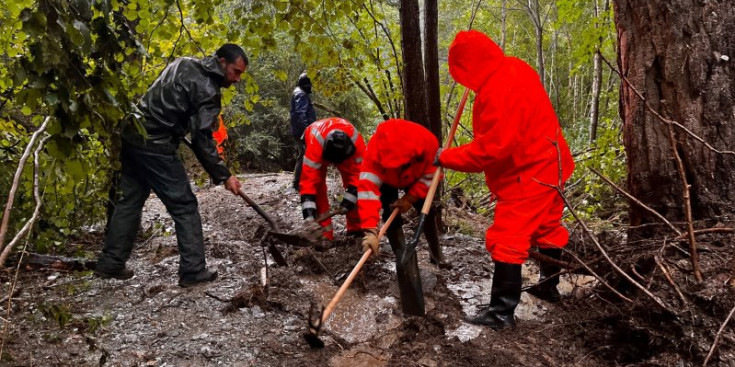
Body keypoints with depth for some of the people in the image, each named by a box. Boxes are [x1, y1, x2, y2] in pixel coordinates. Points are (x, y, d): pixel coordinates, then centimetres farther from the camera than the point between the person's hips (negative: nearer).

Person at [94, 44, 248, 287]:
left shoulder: (184, 63, 13)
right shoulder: (208, 91, -12)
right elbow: (202, 140, -15)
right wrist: (223, 176, -11)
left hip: (132, 135, 9)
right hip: (155, 147, -9)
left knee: (131, 200, 16)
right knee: (185, 207, 0)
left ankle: (110, 263, 22)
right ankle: (193, 271, 2)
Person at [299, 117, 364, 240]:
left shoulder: (357, 142, -40)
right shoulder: (314, 143, -47)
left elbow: (358, 173, -29)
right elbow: (308, 178, -47)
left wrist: (349, 200, -32)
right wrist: (309, 215, -51)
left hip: (345, 150, 2)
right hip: (319, 145, -2)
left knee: (350, 181, -9)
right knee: (317, 185, -17)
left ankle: (356, 228, 5)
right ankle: (324, 232, -10)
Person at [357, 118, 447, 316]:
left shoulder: (428, 142, -40)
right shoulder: (375, 151, -45)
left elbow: (431, 175, -21)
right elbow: (368, 189, -53)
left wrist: (410, 198, -29)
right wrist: (370, 230, -61)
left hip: (416, 180, 2)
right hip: (387, 182, -2)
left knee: (427, 211, 6)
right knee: (392, 219, -16)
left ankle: (436, 254, 31)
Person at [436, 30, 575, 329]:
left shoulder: (498, 92, -27)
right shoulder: (515, 69, 3)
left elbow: (492, 148, -27)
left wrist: (447, 158, -18)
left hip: (527, 173, -10)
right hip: (548, 163, 10)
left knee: (507, 239, -7)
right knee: (547, 226, 22)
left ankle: (502, 311, -2)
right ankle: (549, 285, 39)